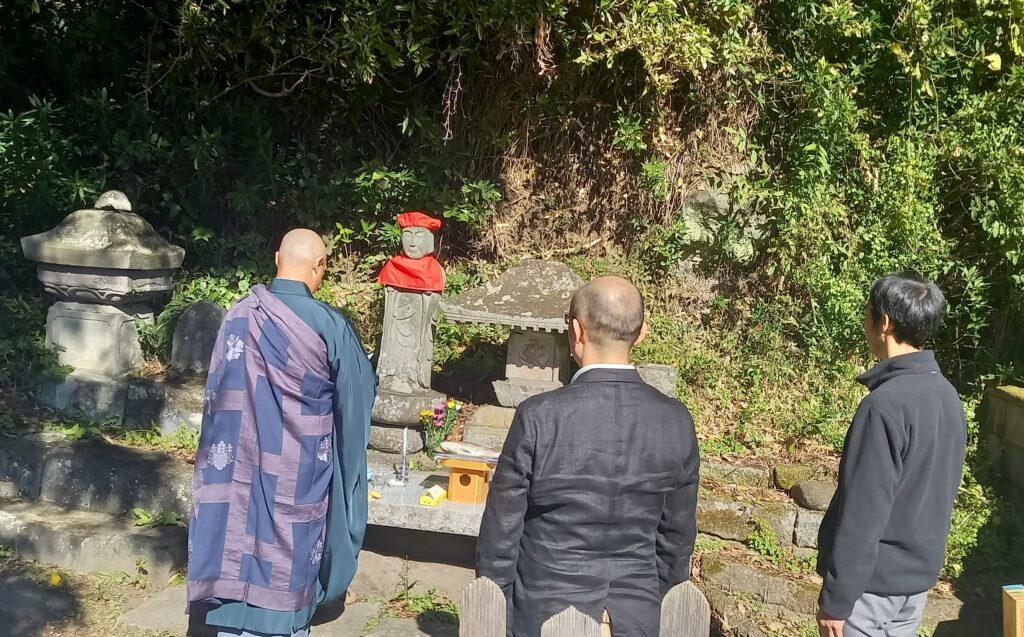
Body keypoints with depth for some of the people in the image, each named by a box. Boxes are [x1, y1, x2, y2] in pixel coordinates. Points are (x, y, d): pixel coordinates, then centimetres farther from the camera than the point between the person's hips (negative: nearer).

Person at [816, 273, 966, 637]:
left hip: (874, 580, -8)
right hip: (920, 571, 8)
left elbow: (862, 513, -24)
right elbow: (937, 492, 12)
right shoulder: (947, 395, 2)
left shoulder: (886, 404, -25)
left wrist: (835, 600, -18)